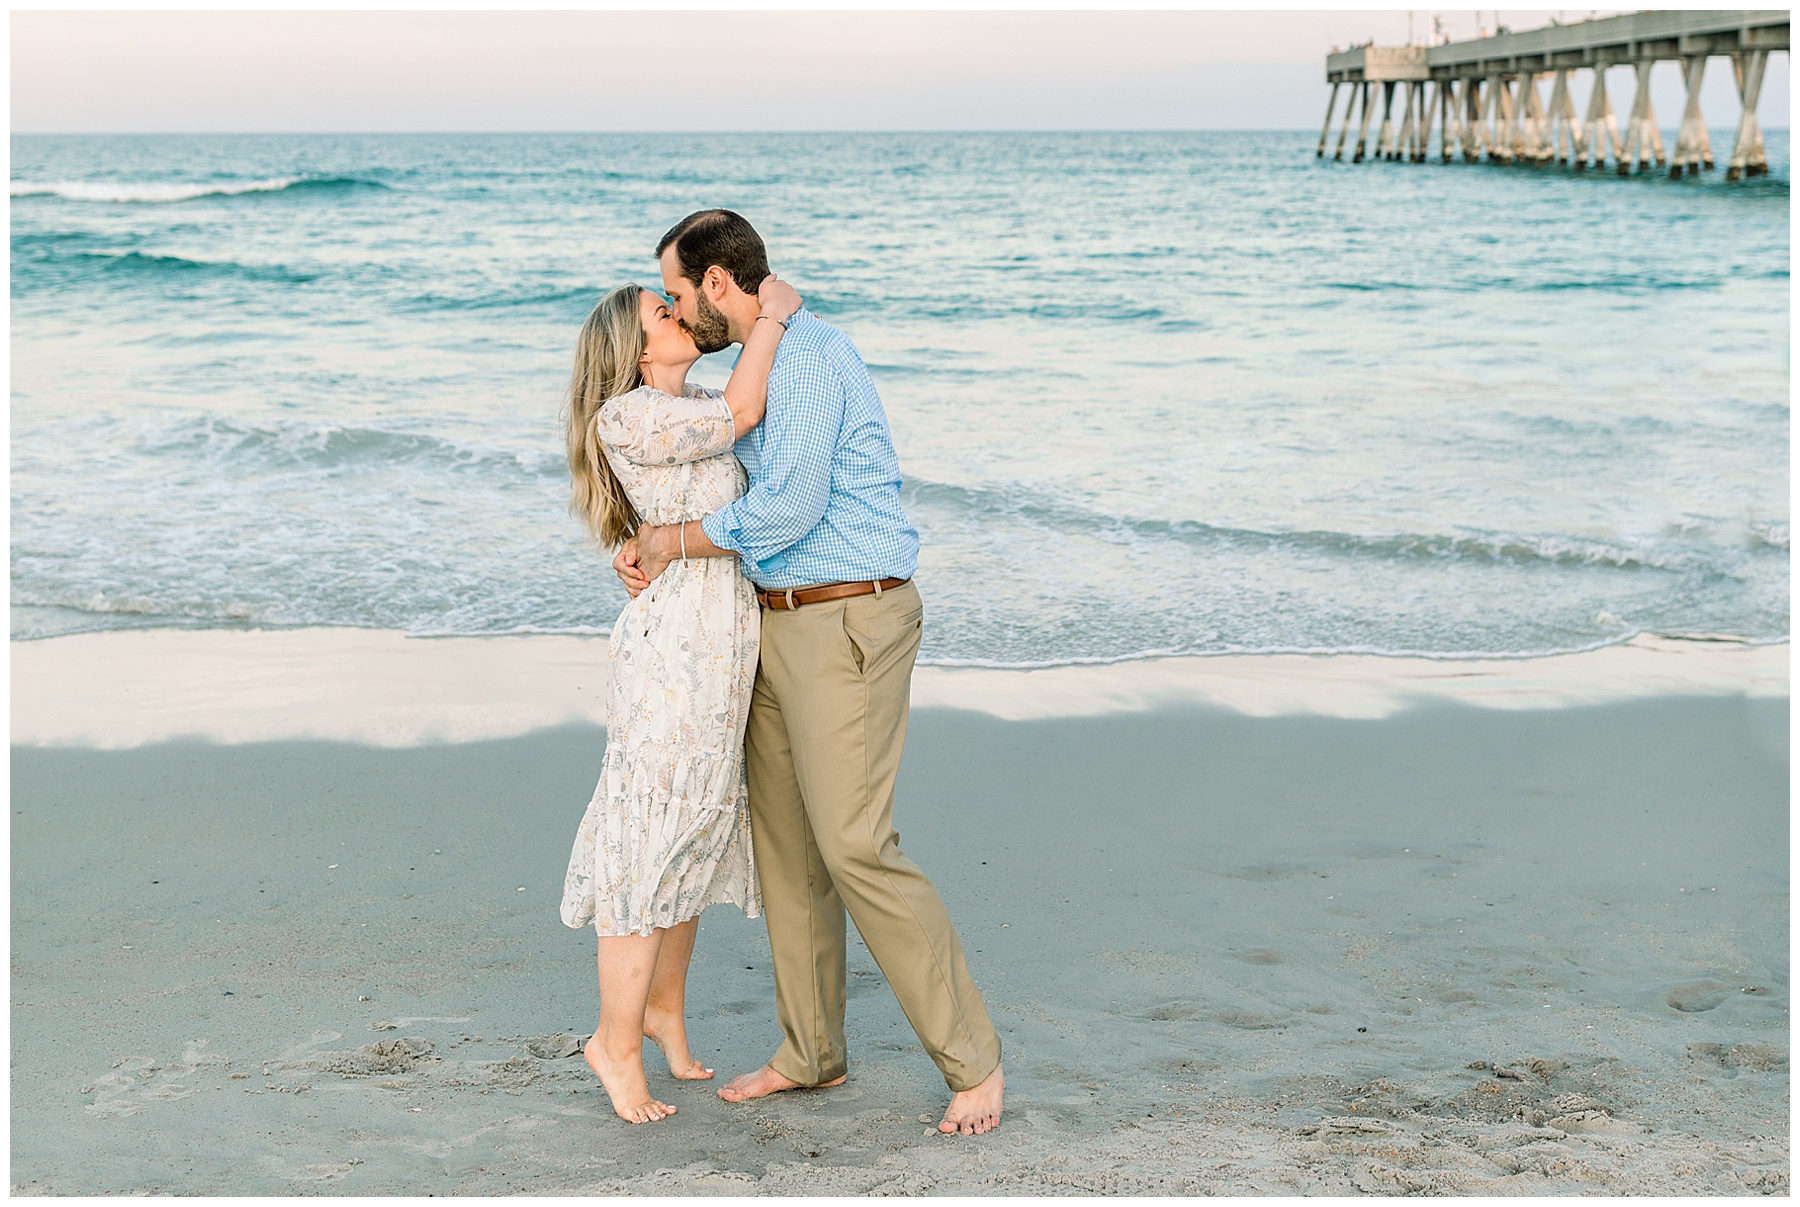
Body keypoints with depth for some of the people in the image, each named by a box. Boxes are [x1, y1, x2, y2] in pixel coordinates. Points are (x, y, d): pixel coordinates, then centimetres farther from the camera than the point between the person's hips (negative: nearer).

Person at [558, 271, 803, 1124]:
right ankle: (617, 1040, 6)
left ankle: (665, 1001, 31)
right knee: (654, 831, -4)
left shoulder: (691, 407, 16)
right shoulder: (627, 417, -10)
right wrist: (772, 313, -7)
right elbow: (741, 413, -17)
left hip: (724, 639, 9)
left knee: (697, 826, 16)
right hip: (676, 641, -9)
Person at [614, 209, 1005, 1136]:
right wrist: (653, 549, 2)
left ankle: (971, 1059, -1)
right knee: (784, 834, 13)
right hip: (784, 623, 10)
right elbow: (748, 500, 19)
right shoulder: (764, 370, 16)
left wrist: (674, 540, -14)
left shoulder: (808, 356, -18)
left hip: (847, 625, -10)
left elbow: (788, 507, -27)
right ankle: (812, 1050, 24)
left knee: (854, 844, -12)